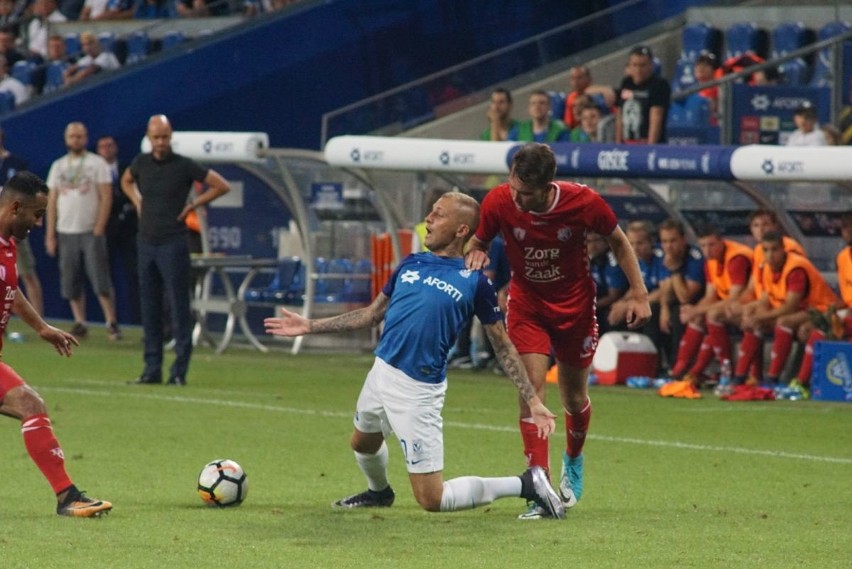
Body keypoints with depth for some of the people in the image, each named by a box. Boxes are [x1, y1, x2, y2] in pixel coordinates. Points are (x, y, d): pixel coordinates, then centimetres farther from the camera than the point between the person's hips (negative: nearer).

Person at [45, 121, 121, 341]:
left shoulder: (97, 163, 0)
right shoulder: (58, 166, 12)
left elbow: (106, 197, -5)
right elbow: (52, 201, 11)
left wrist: (99, 230, -13)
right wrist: (50, 235, 5)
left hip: (91, 231, -4)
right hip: (65, 232, 4)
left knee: (101, 280, -9)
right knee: (70, 282, 3)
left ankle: (111, 323, -6)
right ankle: (80, 323, 10)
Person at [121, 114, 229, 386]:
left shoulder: (184, 166, -6)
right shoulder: (141, 163, 7)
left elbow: (222, 186, -2)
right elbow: (126, 181, 30)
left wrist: (192, 205, -4)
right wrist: (137, 202, 13)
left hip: (173, 244, -5)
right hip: (146, 242, 5)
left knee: (178, 307, -5)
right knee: (149, 307, 8)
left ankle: (179, 371, -4)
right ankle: (152, 369, 13)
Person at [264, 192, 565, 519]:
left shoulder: (474, 282, -7)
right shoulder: (411, 264, 9)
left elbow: (503, 347, -2)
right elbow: (372, 315, 19)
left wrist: (533, 402, -7)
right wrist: (309, 327, 19)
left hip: (417, 389, -7)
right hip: (382, 371, 7)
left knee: (431, 500, -6)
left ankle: (524, 485, 7)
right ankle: (379, 492, 63)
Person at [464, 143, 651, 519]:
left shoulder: (584, 203, -24)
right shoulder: (498, 202, -22)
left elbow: (617, 241, -5)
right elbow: (478, 241, -3)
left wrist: (639, 293, -6)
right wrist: (475, 254, -27)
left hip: (575, 305, 0)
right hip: (527, 304, 0)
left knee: (575, 398, 13)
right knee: (531, 388, -17)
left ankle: (573, 461, 45)